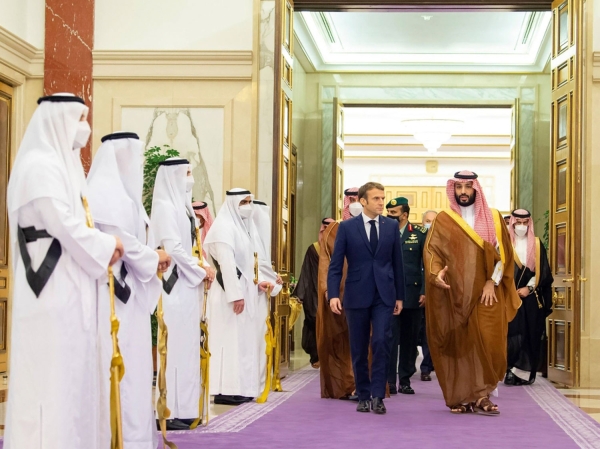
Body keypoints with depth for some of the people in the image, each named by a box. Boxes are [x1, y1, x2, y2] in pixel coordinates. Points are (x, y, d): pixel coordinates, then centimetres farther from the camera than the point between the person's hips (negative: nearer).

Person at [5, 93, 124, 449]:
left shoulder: (62, 164, 18)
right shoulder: (41, 165, -12)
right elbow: (63, 224, -19)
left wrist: (104, 248, 1)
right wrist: (107, 246, -7)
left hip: (67, 283, 10)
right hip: (52, 284, -10)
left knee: (67, 365, 10)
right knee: (50, 369, -6)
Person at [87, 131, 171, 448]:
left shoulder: (121, 193, 18)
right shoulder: (106, 193, -12)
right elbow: (119, 241, -19)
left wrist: (152, 259, 2)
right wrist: (153, 258, -6)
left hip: (128, 292, 10)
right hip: (113, 293, -10)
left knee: (130, 362, 10)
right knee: (118, 363, -8)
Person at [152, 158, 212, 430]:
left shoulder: (181, 205, 18)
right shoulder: (165, 206, -11)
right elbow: (172, 246, -19)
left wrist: (201, 269, 4)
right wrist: (200, 271, -11)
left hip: (186, 284, 9)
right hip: (174, 284, -9)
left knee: (185, 344, 9)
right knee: (175, 344, -9)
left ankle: (181, 408, 12)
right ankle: (168, 410, -6)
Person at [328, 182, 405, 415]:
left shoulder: (392, 226, 5)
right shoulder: (347, 227, -1)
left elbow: (397, 262, 9)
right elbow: (335, 264, -3)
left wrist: (400, 295, 9)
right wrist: (333, 294, -13)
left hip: (384, 295, 1)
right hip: (357, 295, 0)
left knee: (381, 342, -13)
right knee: (359, 349, 6)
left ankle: (378, 395, -6)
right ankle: (363, 395, 18)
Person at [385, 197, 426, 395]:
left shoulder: (419, 233, 2)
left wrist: (424, 291, -5)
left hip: (413, 294, 1)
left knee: (410, 339, 6)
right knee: (390, 337, -4)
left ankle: (405, 380, 14)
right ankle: (390, 380, 0)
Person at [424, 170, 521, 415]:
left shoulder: (493, 218, 8)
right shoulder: (443, 220, 7)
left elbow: (503, 253, 4)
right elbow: (432, 251, 0)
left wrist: (492, 281, -8)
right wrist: (436, 273, -19)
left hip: (486, 294, 0)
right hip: (454, 294, 0)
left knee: (488, 342, -9)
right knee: (457, 344, 0)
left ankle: (481, 395, -3)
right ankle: (460, 396, 6)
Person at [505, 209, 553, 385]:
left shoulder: (537, 245, 9)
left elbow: (543, 272, 3)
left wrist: (529, 288, -9)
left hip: (532, 298, 2)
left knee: (531, 335, -1)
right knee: (513, 334, -10)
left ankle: (527, 373, 2)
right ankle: (511, 371, -9)